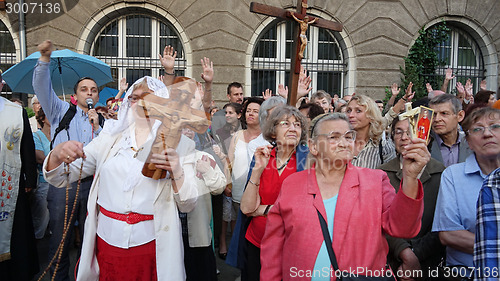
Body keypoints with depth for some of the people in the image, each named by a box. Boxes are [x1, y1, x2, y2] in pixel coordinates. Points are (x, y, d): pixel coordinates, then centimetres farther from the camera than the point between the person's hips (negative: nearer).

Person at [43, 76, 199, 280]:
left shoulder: (178, 144, -3)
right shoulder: (111, 137, 4)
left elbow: (187, 205, -7)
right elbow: (59, 178, 3)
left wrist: (177, 173, -26)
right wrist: (57, 154, -19)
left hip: (151, 245, -2)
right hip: (107, 240, 2)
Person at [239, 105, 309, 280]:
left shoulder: (308, 158, -9)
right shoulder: (261, 157, -1)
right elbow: (246, 208, -9)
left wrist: (262, 209, -10)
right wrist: (258, 169, -18)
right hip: (255, 242, 3)